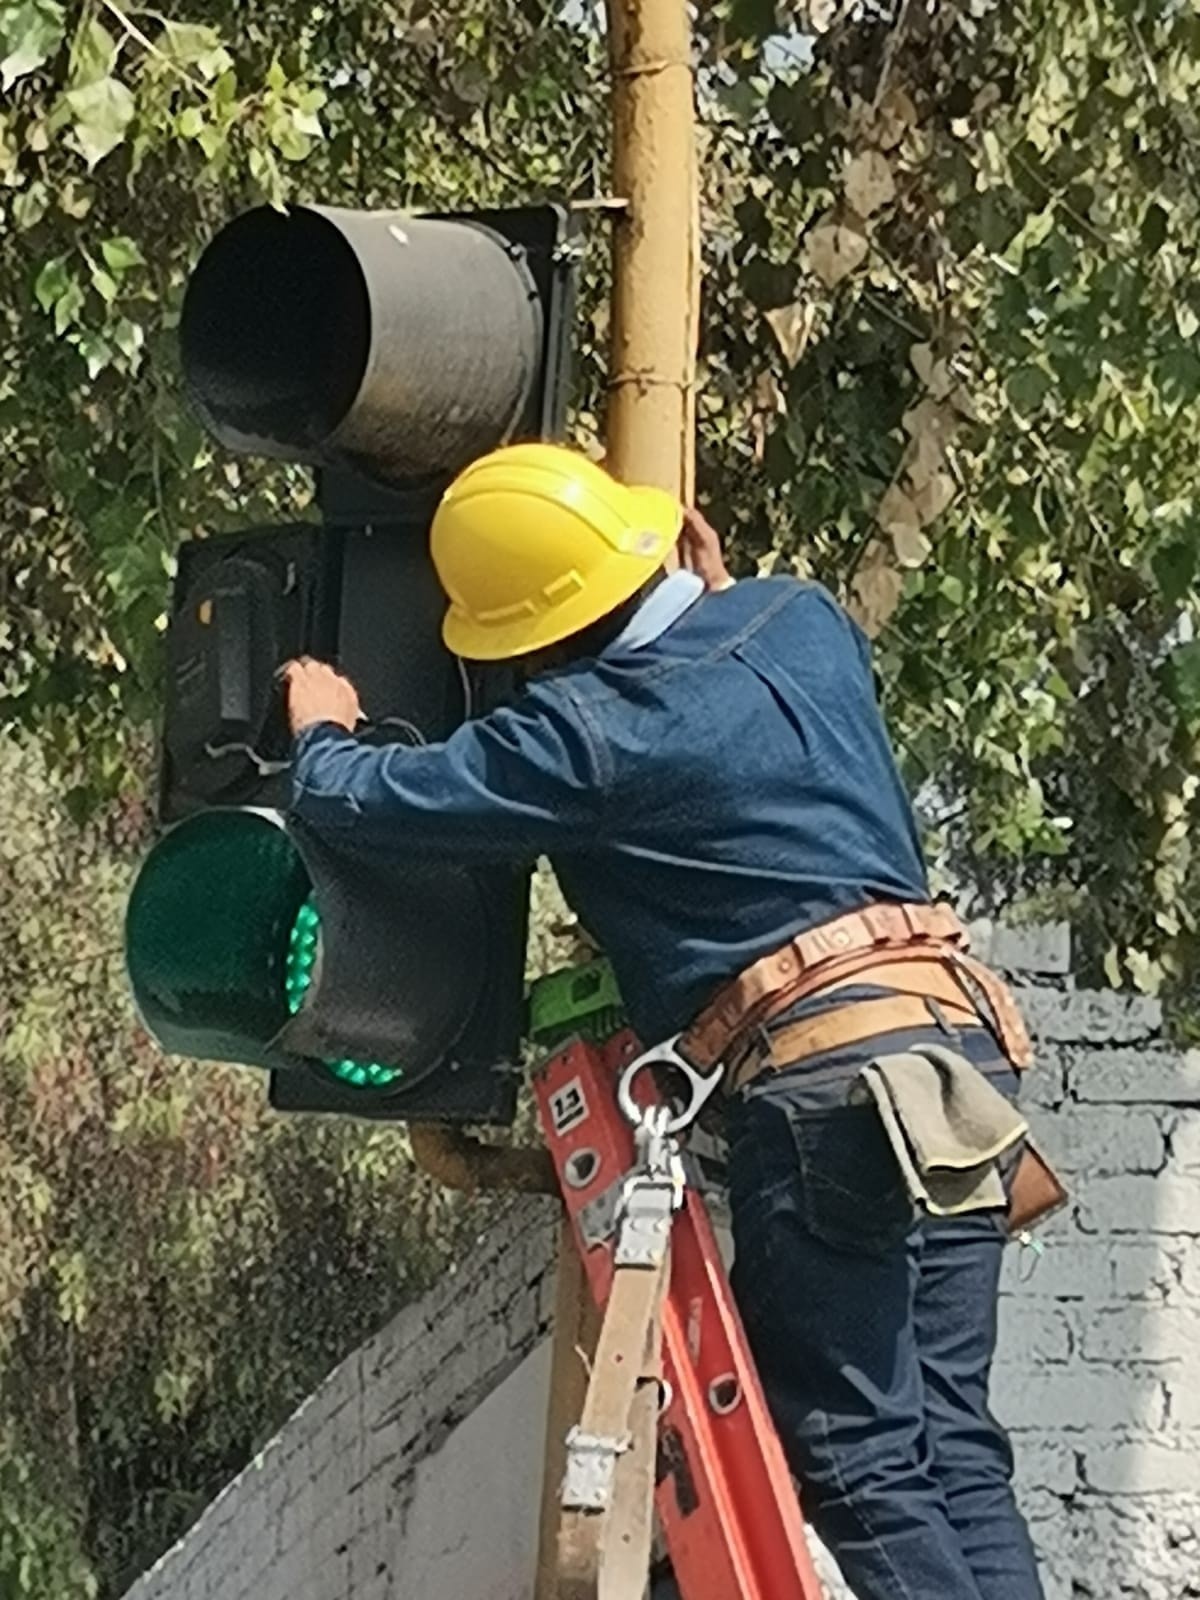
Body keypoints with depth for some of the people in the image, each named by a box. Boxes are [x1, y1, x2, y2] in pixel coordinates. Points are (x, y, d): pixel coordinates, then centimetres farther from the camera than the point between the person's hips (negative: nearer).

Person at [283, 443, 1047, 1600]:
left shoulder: (589, 732, -8)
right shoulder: (804, 620, 13)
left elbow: (366, 803, 0)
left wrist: (323, 734, 21)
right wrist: (712, 588, 40)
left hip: (828, 1074, -8)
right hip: (958, 1030, 8)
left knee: (860, 1458, -3)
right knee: (952, 1440, 9)